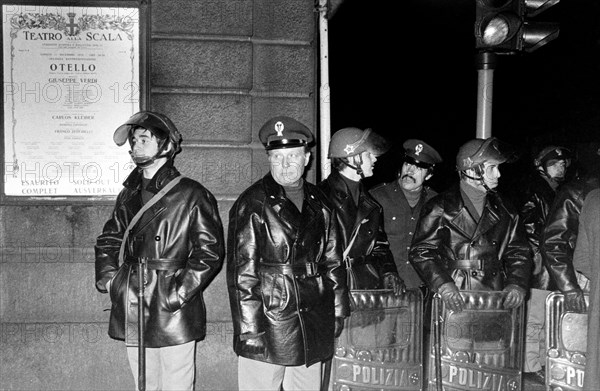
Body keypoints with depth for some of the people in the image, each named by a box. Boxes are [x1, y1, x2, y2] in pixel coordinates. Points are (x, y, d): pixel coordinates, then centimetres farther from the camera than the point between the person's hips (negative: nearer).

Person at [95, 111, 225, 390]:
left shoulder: (191, 195, -7)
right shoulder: (129, 195, 12)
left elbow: (211, 250, -11)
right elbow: (107, 240, 21)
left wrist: (179, 292, -17)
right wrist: (107, 278, 6)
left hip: (173, 315, -6)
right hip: (130, 314, 6)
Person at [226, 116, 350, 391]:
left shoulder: (320, 205, 9)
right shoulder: (252, 205, -7)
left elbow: (333, 262, 14)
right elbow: (241, 273, -11)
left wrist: (338, 313, 9)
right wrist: (250, 331, -14)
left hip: (313, 333, 5)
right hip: (266, 333, -4)